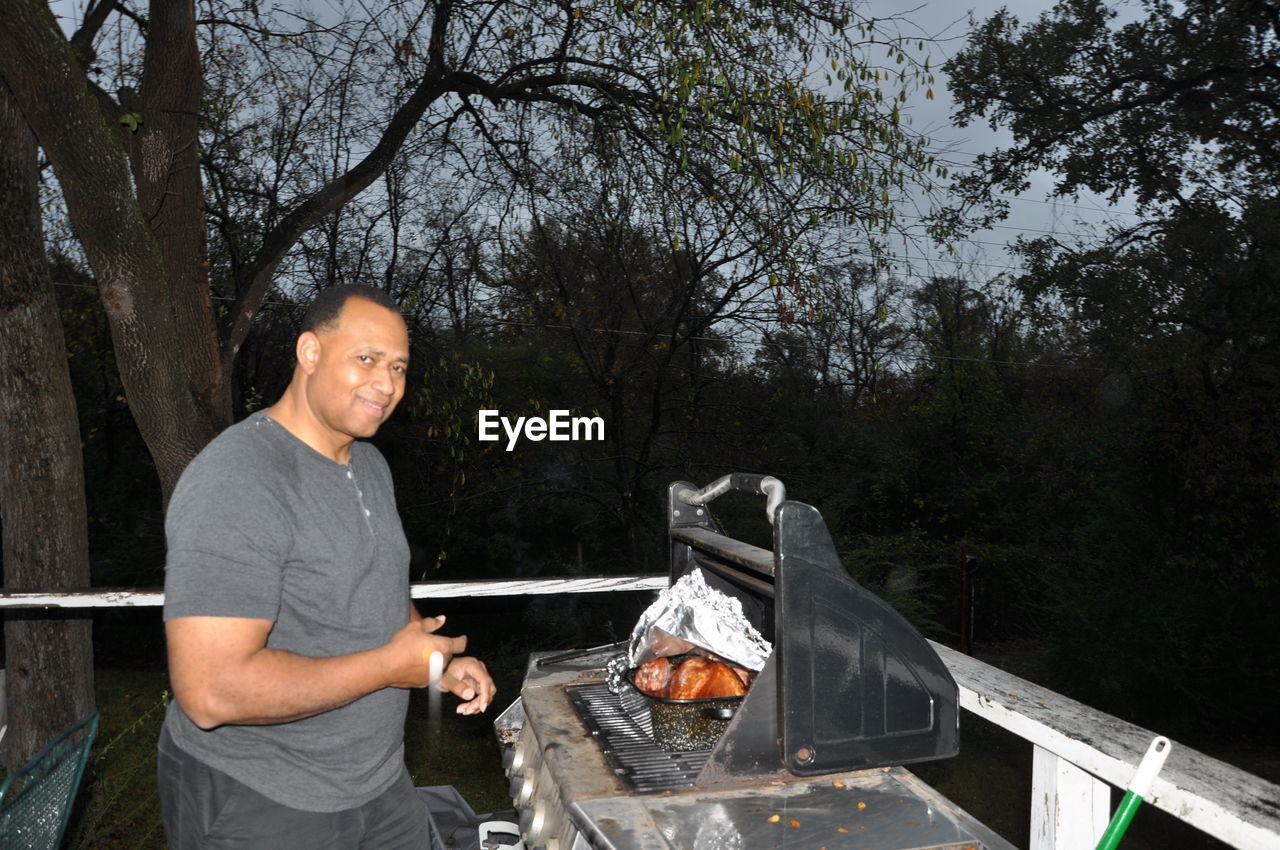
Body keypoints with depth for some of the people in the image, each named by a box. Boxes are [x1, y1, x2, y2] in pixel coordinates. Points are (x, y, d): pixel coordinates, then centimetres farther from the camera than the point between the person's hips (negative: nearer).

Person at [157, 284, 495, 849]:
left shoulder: (370, 465, 5)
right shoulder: (238, 481, -25)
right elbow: (211, 691, -31)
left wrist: (441, 662, 0)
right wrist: (392, 665, -23)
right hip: (254, 804, -8)